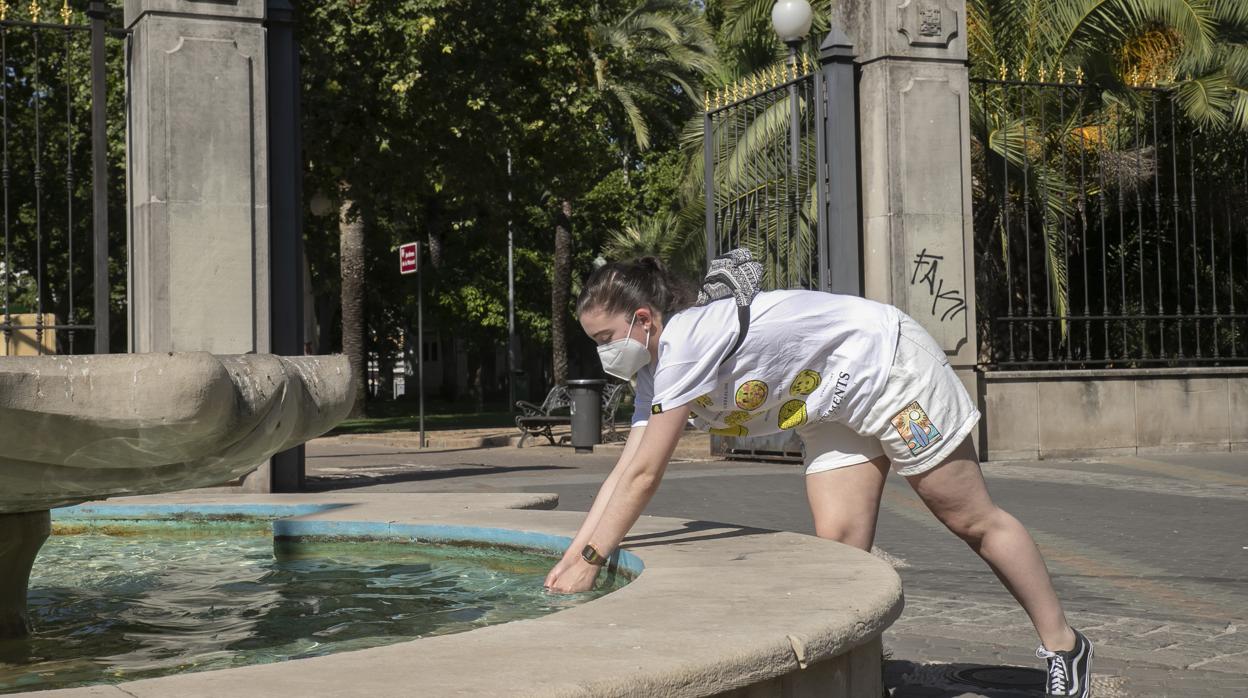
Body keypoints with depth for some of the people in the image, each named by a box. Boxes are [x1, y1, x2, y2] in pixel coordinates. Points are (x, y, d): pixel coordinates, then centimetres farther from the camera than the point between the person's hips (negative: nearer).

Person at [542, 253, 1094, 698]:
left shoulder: (686, 339, -30)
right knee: (839, 549, -5)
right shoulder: (654, 372, -1)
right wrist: (569, 557, -8)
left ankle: (1063, 645, 16)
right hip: (836, 410, 8)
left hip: (891, 367, -8)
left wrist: (591, 561, -23)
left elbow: (644, 476, -29)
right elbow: (623, 471, -1)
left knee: (972, 520, 2)